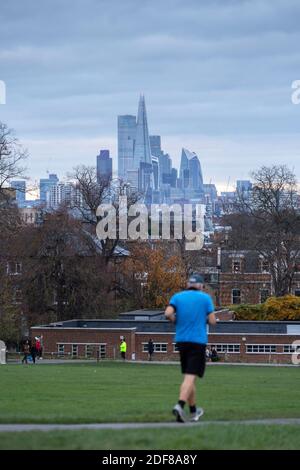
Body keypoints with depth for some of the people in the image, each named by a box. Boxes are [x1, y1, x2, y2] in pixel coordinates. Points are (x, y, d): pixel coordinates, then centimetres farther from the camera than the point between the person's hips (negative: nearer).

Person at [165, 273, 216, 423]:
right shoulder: (205, 298, 1)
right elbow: (212, 321, -2)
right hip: (198, 341, -4)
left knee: (189, 376, 15)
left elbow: (168, 314, -9)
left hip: (181, 341, 4)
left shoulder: (177, 296, 7)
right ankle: (180, 405, -31)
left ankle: (194, 411, 23)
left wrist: (176, 321, 9)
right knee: (190, 377, -11)